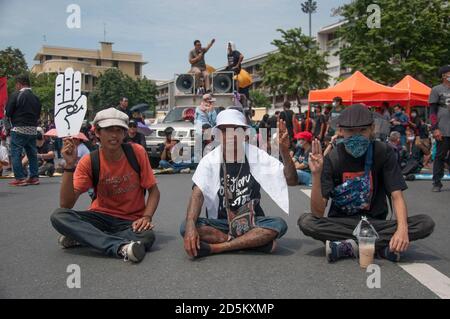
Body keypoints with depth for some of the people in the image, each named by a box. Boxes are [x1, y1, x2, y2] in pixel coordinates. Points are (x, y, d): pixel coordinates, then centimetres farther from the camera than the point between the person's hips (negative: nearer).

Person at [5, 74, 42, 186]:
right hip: (33, 129, 6)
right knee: (32, 153, 13)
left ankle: (20, 178, -2)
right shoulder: (36, 97, 8)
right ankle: (34, 177, 15)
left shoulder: (15, 95, -8)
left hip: (19, 129, -6)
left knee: (16, 153, 1)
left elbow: (8, 112, -6)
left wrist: (15, 117, 12)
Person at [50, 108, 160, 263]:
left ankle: (81, 237, -17)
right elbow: (65, 205, -16)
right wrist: (69, 165, -25)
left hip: (131, 221, 0)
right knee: (58, 216, -26)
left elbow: (153, 191, -3)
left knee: (147, 235, -34)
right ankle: (120, 247, -37)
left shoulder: (137, 152, -10)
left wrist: (146, 217, -20)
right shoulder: (89, 162, -9)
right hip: (100, 217, 0)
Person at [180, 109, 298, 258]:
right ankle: (256, 242, -24)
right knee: (185, 227, -28)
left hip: (251, 222, 0)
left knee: (279, 224, -29)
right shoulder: (210, 160, -7)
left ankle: (213, 248, -26)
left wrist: (284, 151, -25)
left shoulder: (256, 155, -5)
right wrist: (190, 225, -38)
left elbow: (291, 180, -8)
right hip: (220, 223, 0)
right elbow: (198, 194, -20)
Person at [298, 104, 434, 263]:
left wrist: (402, 228, -31)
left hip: (375, 221, 2)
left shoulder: (383, 153, -7)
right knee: (306, 222, -29)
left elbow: (397, 196, -12)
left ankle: (347, 246, -23)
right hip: (340, 223, -1)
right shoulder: (332, 159, -13)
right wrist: (316, 175, -33)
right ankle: (382, 245, -23)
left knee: (426, 223, -21)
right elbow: (318, 213, -18)